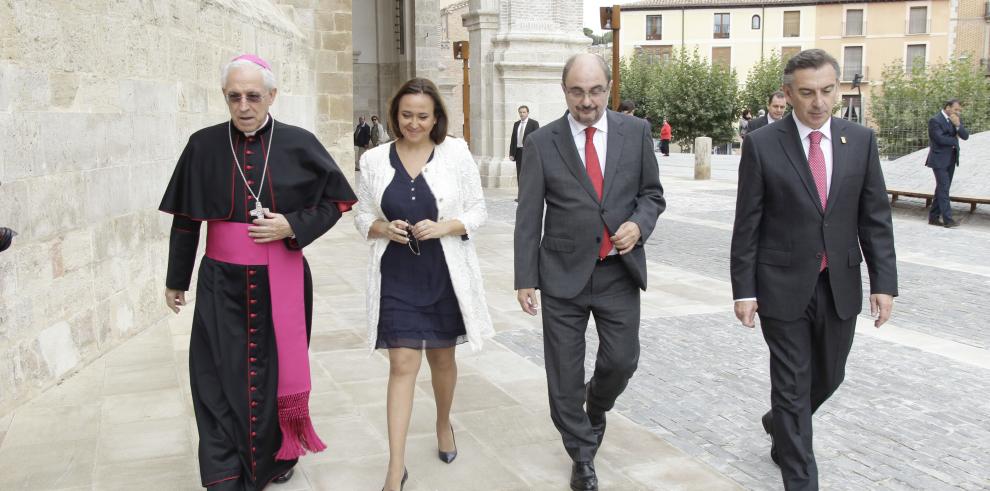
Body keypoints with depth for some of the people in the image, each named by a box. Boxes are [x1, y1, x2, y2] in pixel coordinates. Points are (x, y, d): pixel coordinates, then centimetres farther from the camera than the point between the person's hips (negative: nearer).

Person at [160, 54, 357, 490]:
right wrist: (175, 281, 12)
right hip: (223, 284, 1)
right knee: (222, 381, -1)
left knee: (278, 372, 10)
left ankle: (280, 454, 32)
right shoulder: (203, 146, -1)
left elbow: (336, 200, 3)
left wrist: (293, 226, -13)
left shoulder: (299, 144, -4)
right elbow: (185, 220, 6)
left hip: (282, 282, 0)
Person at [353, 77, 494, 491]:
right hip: (396, 276, 0)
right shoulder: (374, 160, 0)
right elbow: (362, 215, 7)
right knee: (402, 365, -3)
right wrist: (382, 228, -15)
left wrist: (445, 226, -18)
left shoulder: (456, 154, -4)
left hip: (445, 274, 0)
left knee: (442, 359, 17)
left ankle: (444, 424, 45)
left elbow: (477, 211, 0)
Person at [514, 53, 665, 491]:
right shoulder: (542, 143, -3)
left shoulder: (636, 132, 2)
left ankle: (596, 406, 42)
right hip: (564, 274, -1)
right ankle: (582, 455, 26)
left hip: (620, 271, 1)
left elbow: (652, 193, 10)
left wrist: (639, 223, -12)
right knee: (564, 372, 6)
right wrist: (525, 278, -4)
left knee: (622, 359, 6)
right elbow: (528, 217, -2)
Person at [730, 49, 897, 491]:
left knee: (828, 376, 19)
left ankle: (781, 425, 48)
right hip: (784, 287, -4)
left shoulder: (861, 140, 2)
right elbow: (747, 225, -6)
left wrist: (884, 282, -2)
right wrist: (743, 290, -8)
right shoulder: (762, 145, -7)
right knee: (792, 385, 3)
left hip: (841, 286, 4)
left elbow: (875, 217, 3)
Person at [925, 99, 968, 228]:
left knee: (942, 188, 10)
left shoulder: (956, 120, 9)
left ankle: (934, 217, 16)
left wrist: (958, 125, -15)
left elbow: (965, 136, 1)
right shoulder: (935, 120, -13)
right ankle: (947, 219, -9)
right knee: (944, 188, -9)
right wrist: (955, 140, -5)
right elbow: (940, 139, -20)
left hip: (951, 160, 8)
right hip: (939, 160, -7)